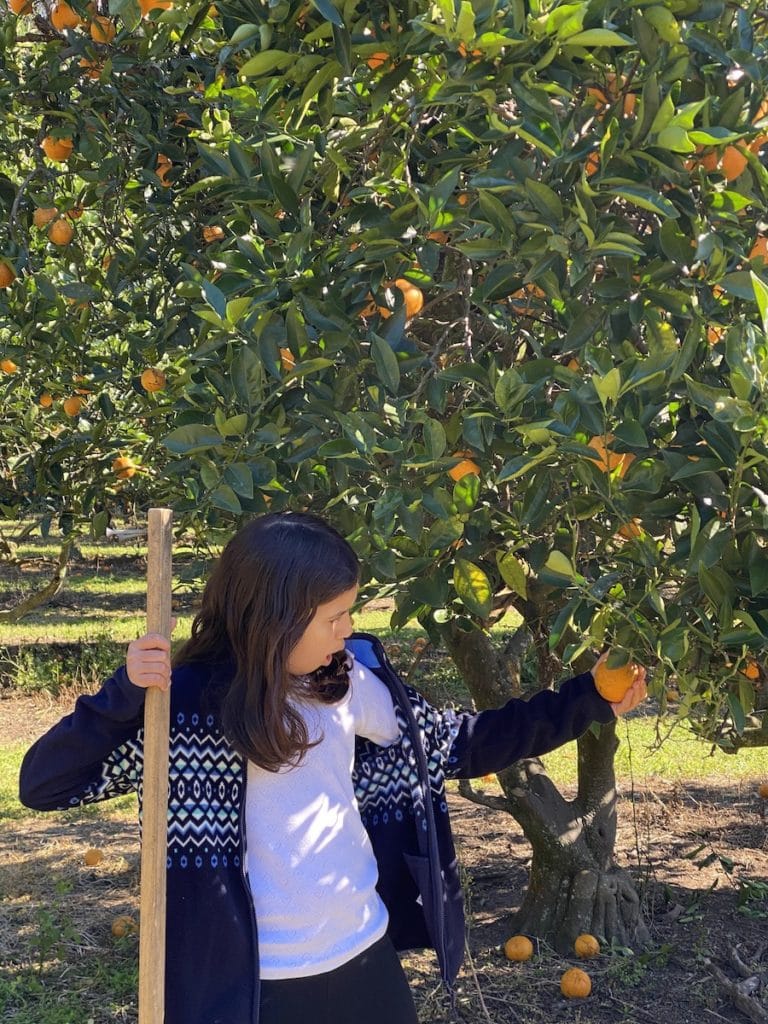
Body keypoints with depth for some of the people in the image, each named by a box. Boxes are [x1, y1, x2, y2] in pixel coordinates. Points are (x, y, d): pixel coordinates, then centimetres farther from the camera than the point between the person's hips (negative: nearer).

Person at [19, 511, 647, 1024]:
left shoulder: (351, 681, -1)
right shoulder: (189, 702, -15)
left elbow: (463, 745, 9)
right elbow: (44, 785, -13)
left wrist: (588, 703, 8)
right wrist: (124, 693, -27)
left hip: (365, 954, 5)